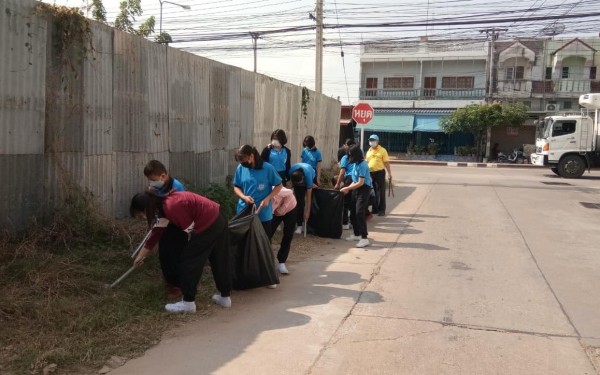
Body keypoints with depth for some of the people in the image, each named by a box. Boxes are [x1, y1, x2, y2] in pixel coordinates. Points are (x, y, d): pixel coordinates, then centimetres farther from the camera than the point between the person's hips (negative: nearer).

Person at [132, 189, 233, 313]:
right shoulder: (164, 206, 10)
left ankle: (188, 302, 9)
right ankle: (225, 297, 31)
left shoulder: (171, 207, -21)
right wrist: (141, 255, 24)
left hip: (208, 226, -10)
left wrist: (195, 242, 7)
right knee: (220, 260, 18)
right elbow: (157, 232, 18)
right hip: (218, 220, 10)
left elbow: (190, 230, -15)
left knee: (188, 261, 2)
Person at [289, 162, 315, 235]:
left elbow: (308, 196, -39)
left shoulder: (308, 175, -44)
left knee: (311, 201, -7)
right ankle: (299, 224, -9)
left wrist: (307, 211, -37)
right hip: (297, 179, 1)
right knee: (299, 202, -13)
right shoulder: (291, 171, -38)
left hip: (311, 179, -1)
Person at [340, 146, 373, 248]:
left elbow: (360, 183, -21)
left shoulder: (362, 165, -19)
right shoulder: (356, 164, 8)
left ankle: (364, 238, -17)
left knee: (359, 213, -17)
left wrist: (347, 188, -14)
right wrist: (348, 188, 5)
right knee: (353, 213, 13)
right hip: (357, 189, 9)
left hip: (364, 189, -9)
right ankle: (357, 234, 27)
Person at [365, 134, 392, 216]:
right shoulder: (369, 151, 13)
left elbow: (386, 162, -7)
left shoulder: (382, 150, -3)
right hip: (370, 173, 5)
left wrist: (389, 173, -13)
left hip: (379, 172, -5)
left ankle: (381, 210, 5)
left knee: (381, 192, 0)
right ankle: (374, 209, 21)